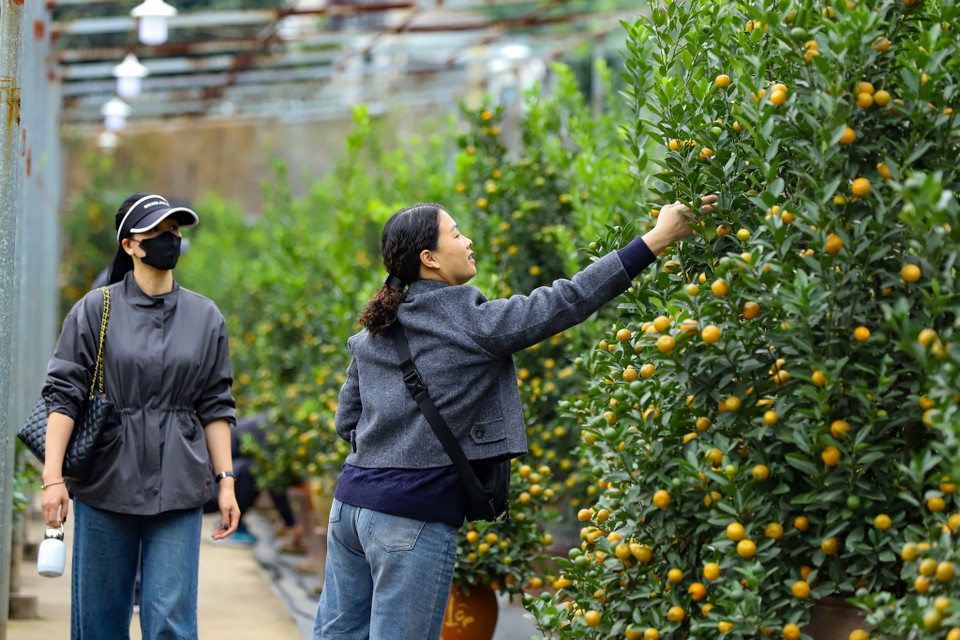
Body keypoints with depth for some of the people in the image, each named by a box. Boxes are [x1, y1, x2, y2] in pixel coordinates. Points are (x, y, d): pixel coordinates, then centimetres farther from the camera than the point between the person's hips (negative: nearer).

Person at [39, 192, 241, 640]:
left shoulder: (205, 317, 9)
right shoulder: (96, 310, 1)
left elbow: (215, 406, 11)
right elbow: (62, 394, -2)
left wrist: (225, 482, 5)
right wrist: (53, 477, -11)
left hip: (177, 493, 1)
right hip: (105, 486, -1)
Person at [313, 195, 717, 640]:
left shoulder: (371, 336, 11)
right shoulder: (471, 321, -11)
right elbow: (568, 301, -11)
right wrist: (656, 238, -9)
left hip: (351, 503, 7)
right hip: (412, 519, -7)